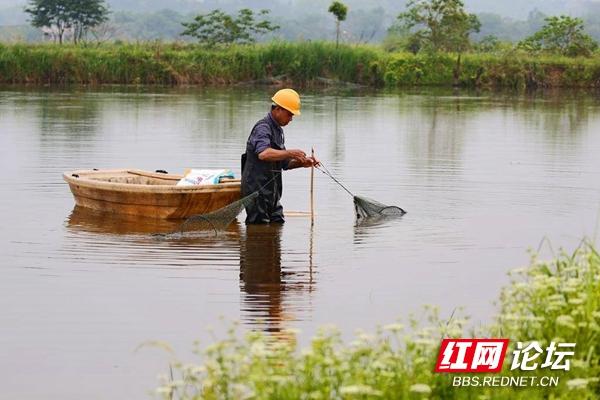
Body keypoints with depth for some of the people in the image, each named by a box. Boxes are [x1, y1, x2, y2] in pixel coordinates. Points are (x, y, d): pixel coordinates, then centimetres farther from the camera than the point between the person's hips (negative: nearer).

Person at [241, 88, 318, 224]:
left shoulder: (277, 130, 18)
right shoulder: (263, 128, -14)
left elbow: (283, 163, 22)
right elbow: (263, 154, -35)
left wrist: (301, 163, 5)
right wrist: (290, 153, -28)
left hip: (272, 194, 10)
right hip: (257, 192, -10)